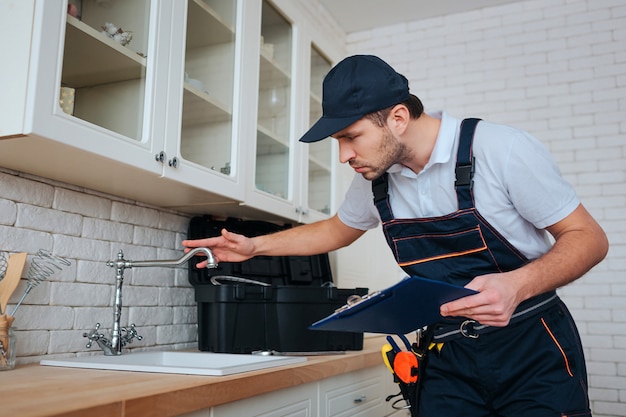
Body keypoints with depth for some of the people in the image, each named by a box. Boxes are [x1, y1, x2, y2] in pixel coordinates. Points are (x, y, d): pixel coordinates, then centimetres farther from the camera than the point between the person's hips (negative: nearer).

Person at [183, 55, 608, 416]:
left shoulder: (501, 149, -19)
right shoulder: (373, 180, -2)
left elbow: (588, 237, -12)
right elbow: (336, 230, 19)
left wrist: (519, 284, -31)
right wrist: (254, 246, 12)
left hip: (533, 349, -3)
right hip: (451, 356, 4)